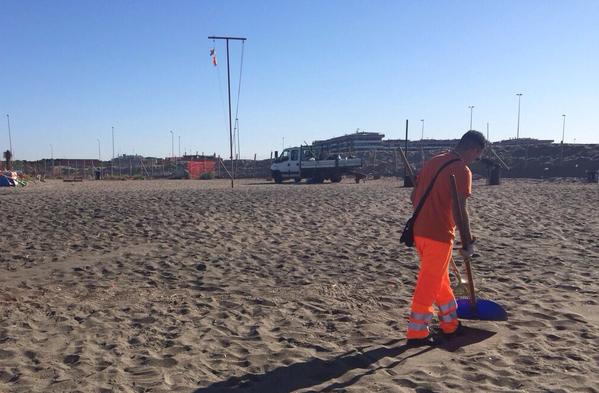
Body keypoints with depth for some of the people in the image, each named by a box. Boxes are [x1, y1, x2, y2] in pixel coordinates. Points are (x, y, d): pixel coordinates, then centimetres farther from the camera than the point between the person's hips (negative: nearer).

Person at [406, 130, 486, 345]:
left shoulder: (432, 161, 12)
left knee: (441, 280, 21)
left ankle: (450, 323, 34)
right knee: (429, 285, 2)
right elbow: (459, 210, -18)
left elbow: (414, 197, 15)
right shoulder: (462, 170, -12)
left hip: (419, 230, 8)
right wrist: (468, 242, -10)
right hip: (439, 235, -8)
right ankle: (417, 332, 10)